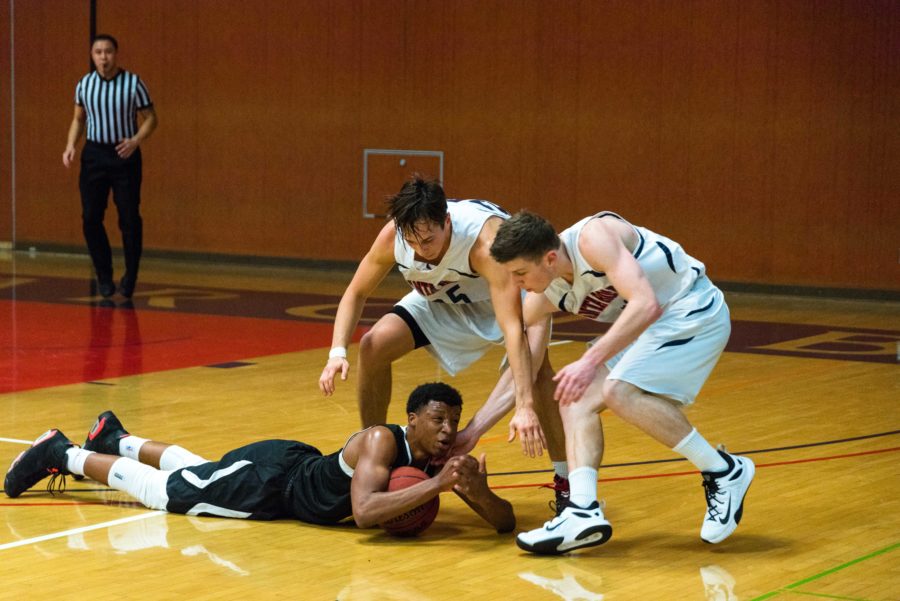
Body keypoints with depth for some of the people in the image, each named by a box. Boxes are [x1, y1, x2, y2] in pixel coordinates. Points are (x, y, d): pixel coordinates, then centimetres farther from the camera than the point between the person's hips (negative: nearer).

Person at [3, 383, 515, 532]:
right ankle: (62, 454, 28)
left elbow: (506, 521, -19)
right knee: (162, 490, 9)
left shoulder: (443, 457, -16)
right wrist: (435, 486, -54)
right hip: (266, 480, -7)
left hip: (299, 472, 7)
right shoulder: (382, 441, -36)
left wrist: (477, 491, -40)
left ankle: (117, 440, 54)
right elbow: (364, 512, -51)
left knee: (200, 472, 31)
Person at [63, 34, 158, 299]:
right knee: (91, 218, -1)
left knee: (129, 218, -4)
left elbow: (150, 118, -2)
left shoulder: (133, 83, -6)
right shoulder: (84, 84, 3)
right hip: (94, 154, 3)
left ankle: (130, 277, 10)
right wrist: (71, 145, -1)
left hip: (124, 155, -3)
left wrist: (135, 141, -19)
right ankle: (104, 276, 14)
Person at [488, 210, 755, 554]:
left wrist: (592, 361, -40)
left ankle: (723, 472, -14)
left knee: (619, 393, -25)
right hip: (648, 326, 9)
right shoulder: (545, 295, -2)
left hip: (694, 310, -9)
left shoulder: (593, 238, -27)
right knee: (576, 400, -5)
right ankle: (584, 513, -15)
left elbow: (646, 304, -36)